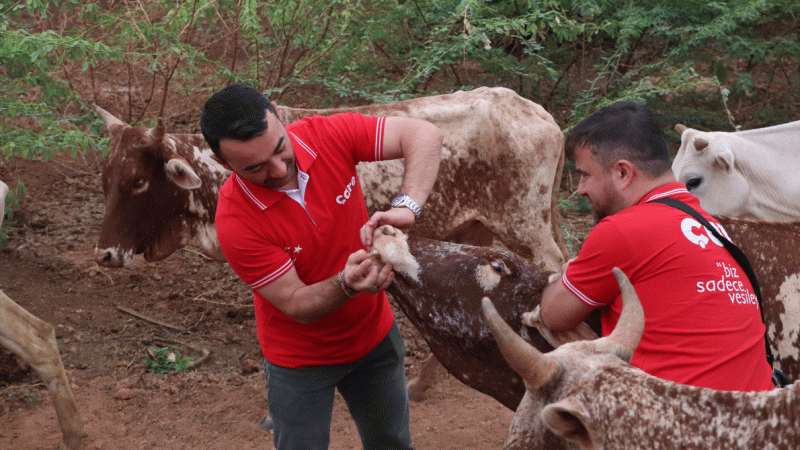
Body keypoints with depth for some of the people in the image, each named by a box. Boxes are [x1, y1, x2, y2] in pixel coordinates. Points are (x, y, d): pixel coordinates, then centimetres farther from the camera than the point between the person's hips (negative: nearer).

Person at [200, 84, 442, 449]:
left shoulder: (328, 135, -22)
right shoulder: (236, 222, -30)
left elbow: (424, 135, -23)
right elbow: (298, 305, -25)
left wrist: (405, 208, -39)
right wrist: (346, 284, -46)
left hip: (374, 334, 4)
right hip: (301, 360, -3)